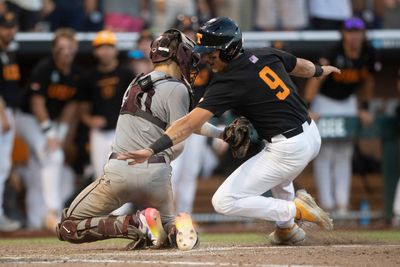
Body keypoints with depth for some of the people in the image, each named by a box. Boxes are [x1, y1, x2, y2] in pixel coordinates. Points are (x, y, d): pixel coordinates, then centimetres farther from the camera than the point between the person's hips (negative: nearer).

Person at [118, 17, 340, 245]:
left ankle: (295, 210, -3)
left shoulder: (228, 83, -15)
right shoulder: (267, 55, 4)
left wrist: (152, 150, -29)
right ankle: (287, 230, 36)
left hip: (289, 150, -9)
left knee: (224, 201, -4)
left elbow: (191, 124, -23)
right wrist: (320, 71, 48)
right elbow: (301, 66, 25)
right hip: (312, 136, 9)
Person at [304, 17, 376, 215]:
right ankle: (326, 202, -3)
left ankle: (342, 201, 5)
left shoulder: (368, 54, -10)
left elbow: (368, 81, 5)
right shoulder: (333, 53, -26)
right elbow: (316, 79, -29)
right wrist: (308, 108, -36)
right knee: (325, 153, -6)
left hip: (348, 102, 5)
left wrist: (364, 108, 6)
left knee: (344, 154, 4)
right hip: (325, 101, -5)